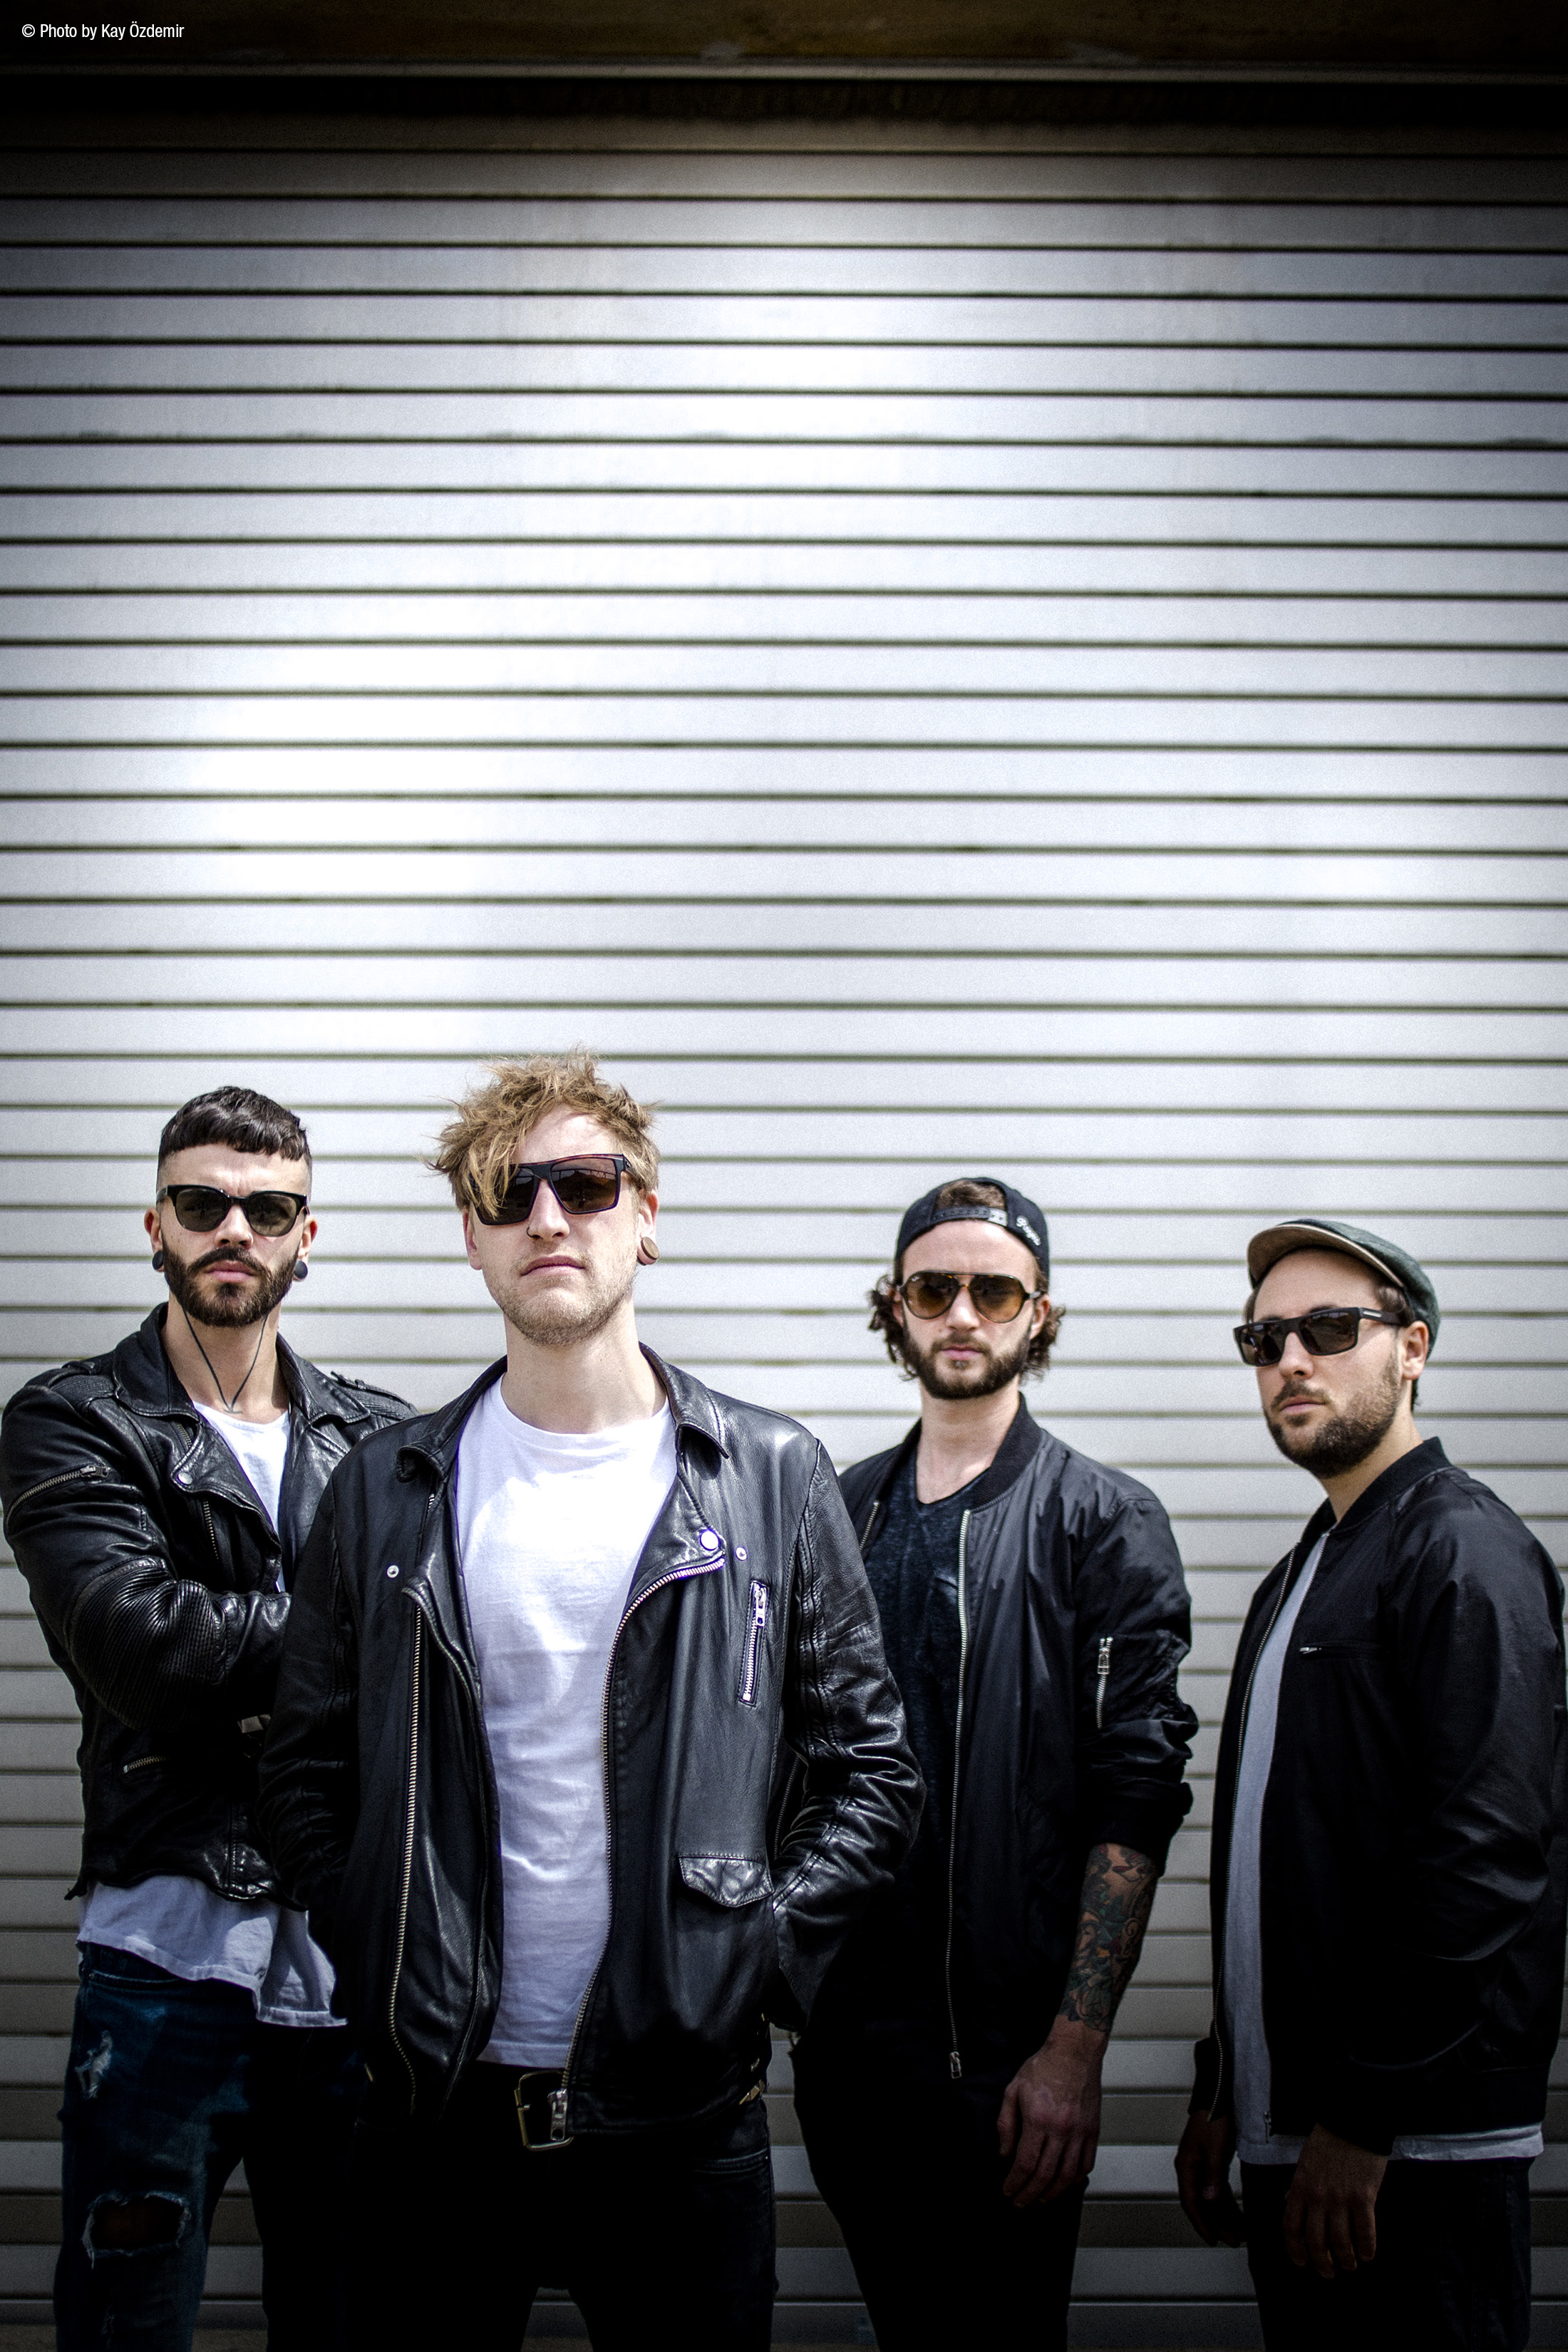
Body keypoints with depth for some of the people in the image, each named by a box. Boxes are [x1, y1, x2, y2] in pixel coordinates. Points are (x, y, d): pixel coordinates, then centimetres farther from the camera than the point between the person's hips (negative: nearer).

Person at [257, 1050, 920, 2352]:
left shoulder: (772, 1476, 1)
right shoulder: (389, 1488, 4)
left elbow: (875, 1767, 3)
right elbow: (307, 1769, 9)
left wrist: (758, 1958, -5)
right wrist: (384, 1970, -1)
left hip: (682, 2105, -1)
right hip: (436, 2103, 1)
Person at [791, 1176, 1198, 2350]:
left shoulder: (1106, 1521, -4)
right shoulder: (839, 1512, 11)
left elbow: (1134, 1805, -10)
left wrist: (1075, 2046, -16)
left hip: (1007, 2057, -4)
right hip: (841, 2038, 5)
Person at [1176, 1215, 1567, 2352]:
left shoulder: (1463, 1547, -9)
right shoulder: (1304, 1573, 20)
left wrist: (1362, 2118, -21)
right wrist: (1223, 2090, 16)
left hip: (1411, 2151, -9)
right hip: (1289, 2131, 9)